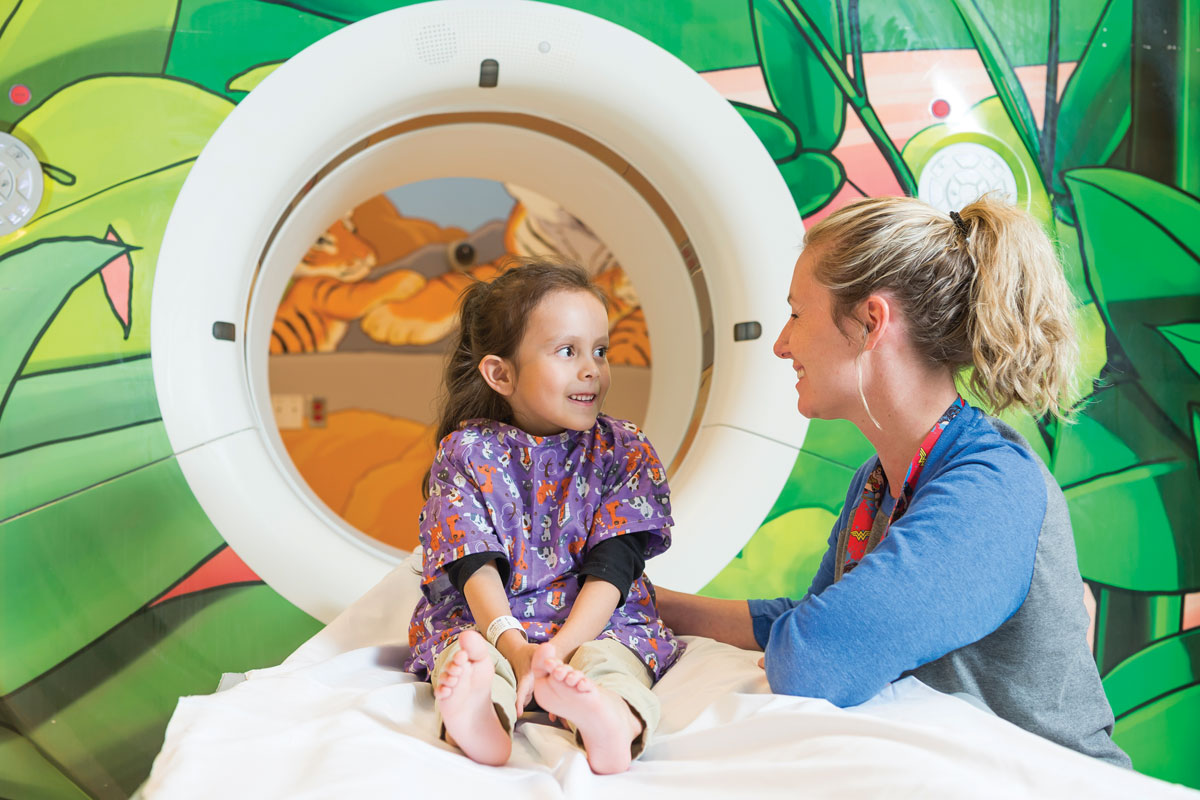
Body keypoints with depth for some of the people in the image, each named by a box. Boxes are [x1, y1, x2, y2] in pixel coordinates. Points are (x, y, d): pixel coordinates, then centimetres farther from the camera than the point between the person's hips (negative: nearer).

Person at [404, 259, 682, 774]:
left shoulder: (625, 452, 3)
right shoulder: (468, 452, 1)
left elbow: (610, 567, -6)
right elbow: (475, 565, -8)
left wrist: (560, 648, -23)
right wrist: (512, 645, -27)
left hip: (594, 622, -1)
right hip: (483, 623, 1)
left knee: (608, 657, -32)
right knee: (467, 655, -30)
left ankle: (612, 723, -63)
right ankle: (482, 717, -60)